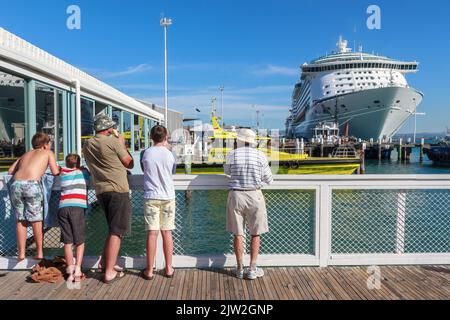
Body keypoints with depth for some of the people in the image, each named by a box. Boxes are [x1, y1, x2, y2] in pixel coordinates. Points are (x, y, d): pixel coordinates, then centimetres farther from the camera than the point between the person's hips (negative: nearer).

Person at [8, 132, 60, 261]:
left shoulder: (25, 154, 30)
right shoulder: (48, 153, 18)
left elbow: (10, 171, 27)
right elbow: (55, 172, 7)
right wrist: (58, 168, 28)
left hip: (16, 185, 4)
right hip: (32, 185, -4)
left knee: (20, 220, 13)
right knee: (36, 220, 6)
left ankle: (21, 253, 16)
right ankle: (40, 253, 12)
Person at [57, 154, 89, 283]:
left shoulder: (63, 171, 23)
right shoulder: (84, 171, 19)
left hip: (63, 208, 2)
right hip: (77, 208, -2)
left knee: (67, 242, 6)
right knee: (79, 241, 4)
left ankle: (70, 270, 0)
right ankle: (77, 270, -6)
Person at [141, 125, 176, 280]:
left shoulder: (146, 153, -4)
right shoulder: (169, 154, -3)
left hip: (151, 197, -1)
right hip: (168, 197, 1)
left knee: (152, 234, 1)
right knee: (167, 233, 8)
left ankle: (149, 270, 8)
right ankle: (169, 268, 18)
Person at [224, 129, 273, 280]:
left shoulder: (232, 155, -4)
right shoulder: (260, 156, -4)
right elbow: (269, 180, 3)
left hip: (236, 195, 1)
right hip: (254, 196, 0)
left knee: (238, 234, 10)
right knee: (255, 234, 12)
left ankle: (240, 269, 17)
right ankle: (252, 269, 13)